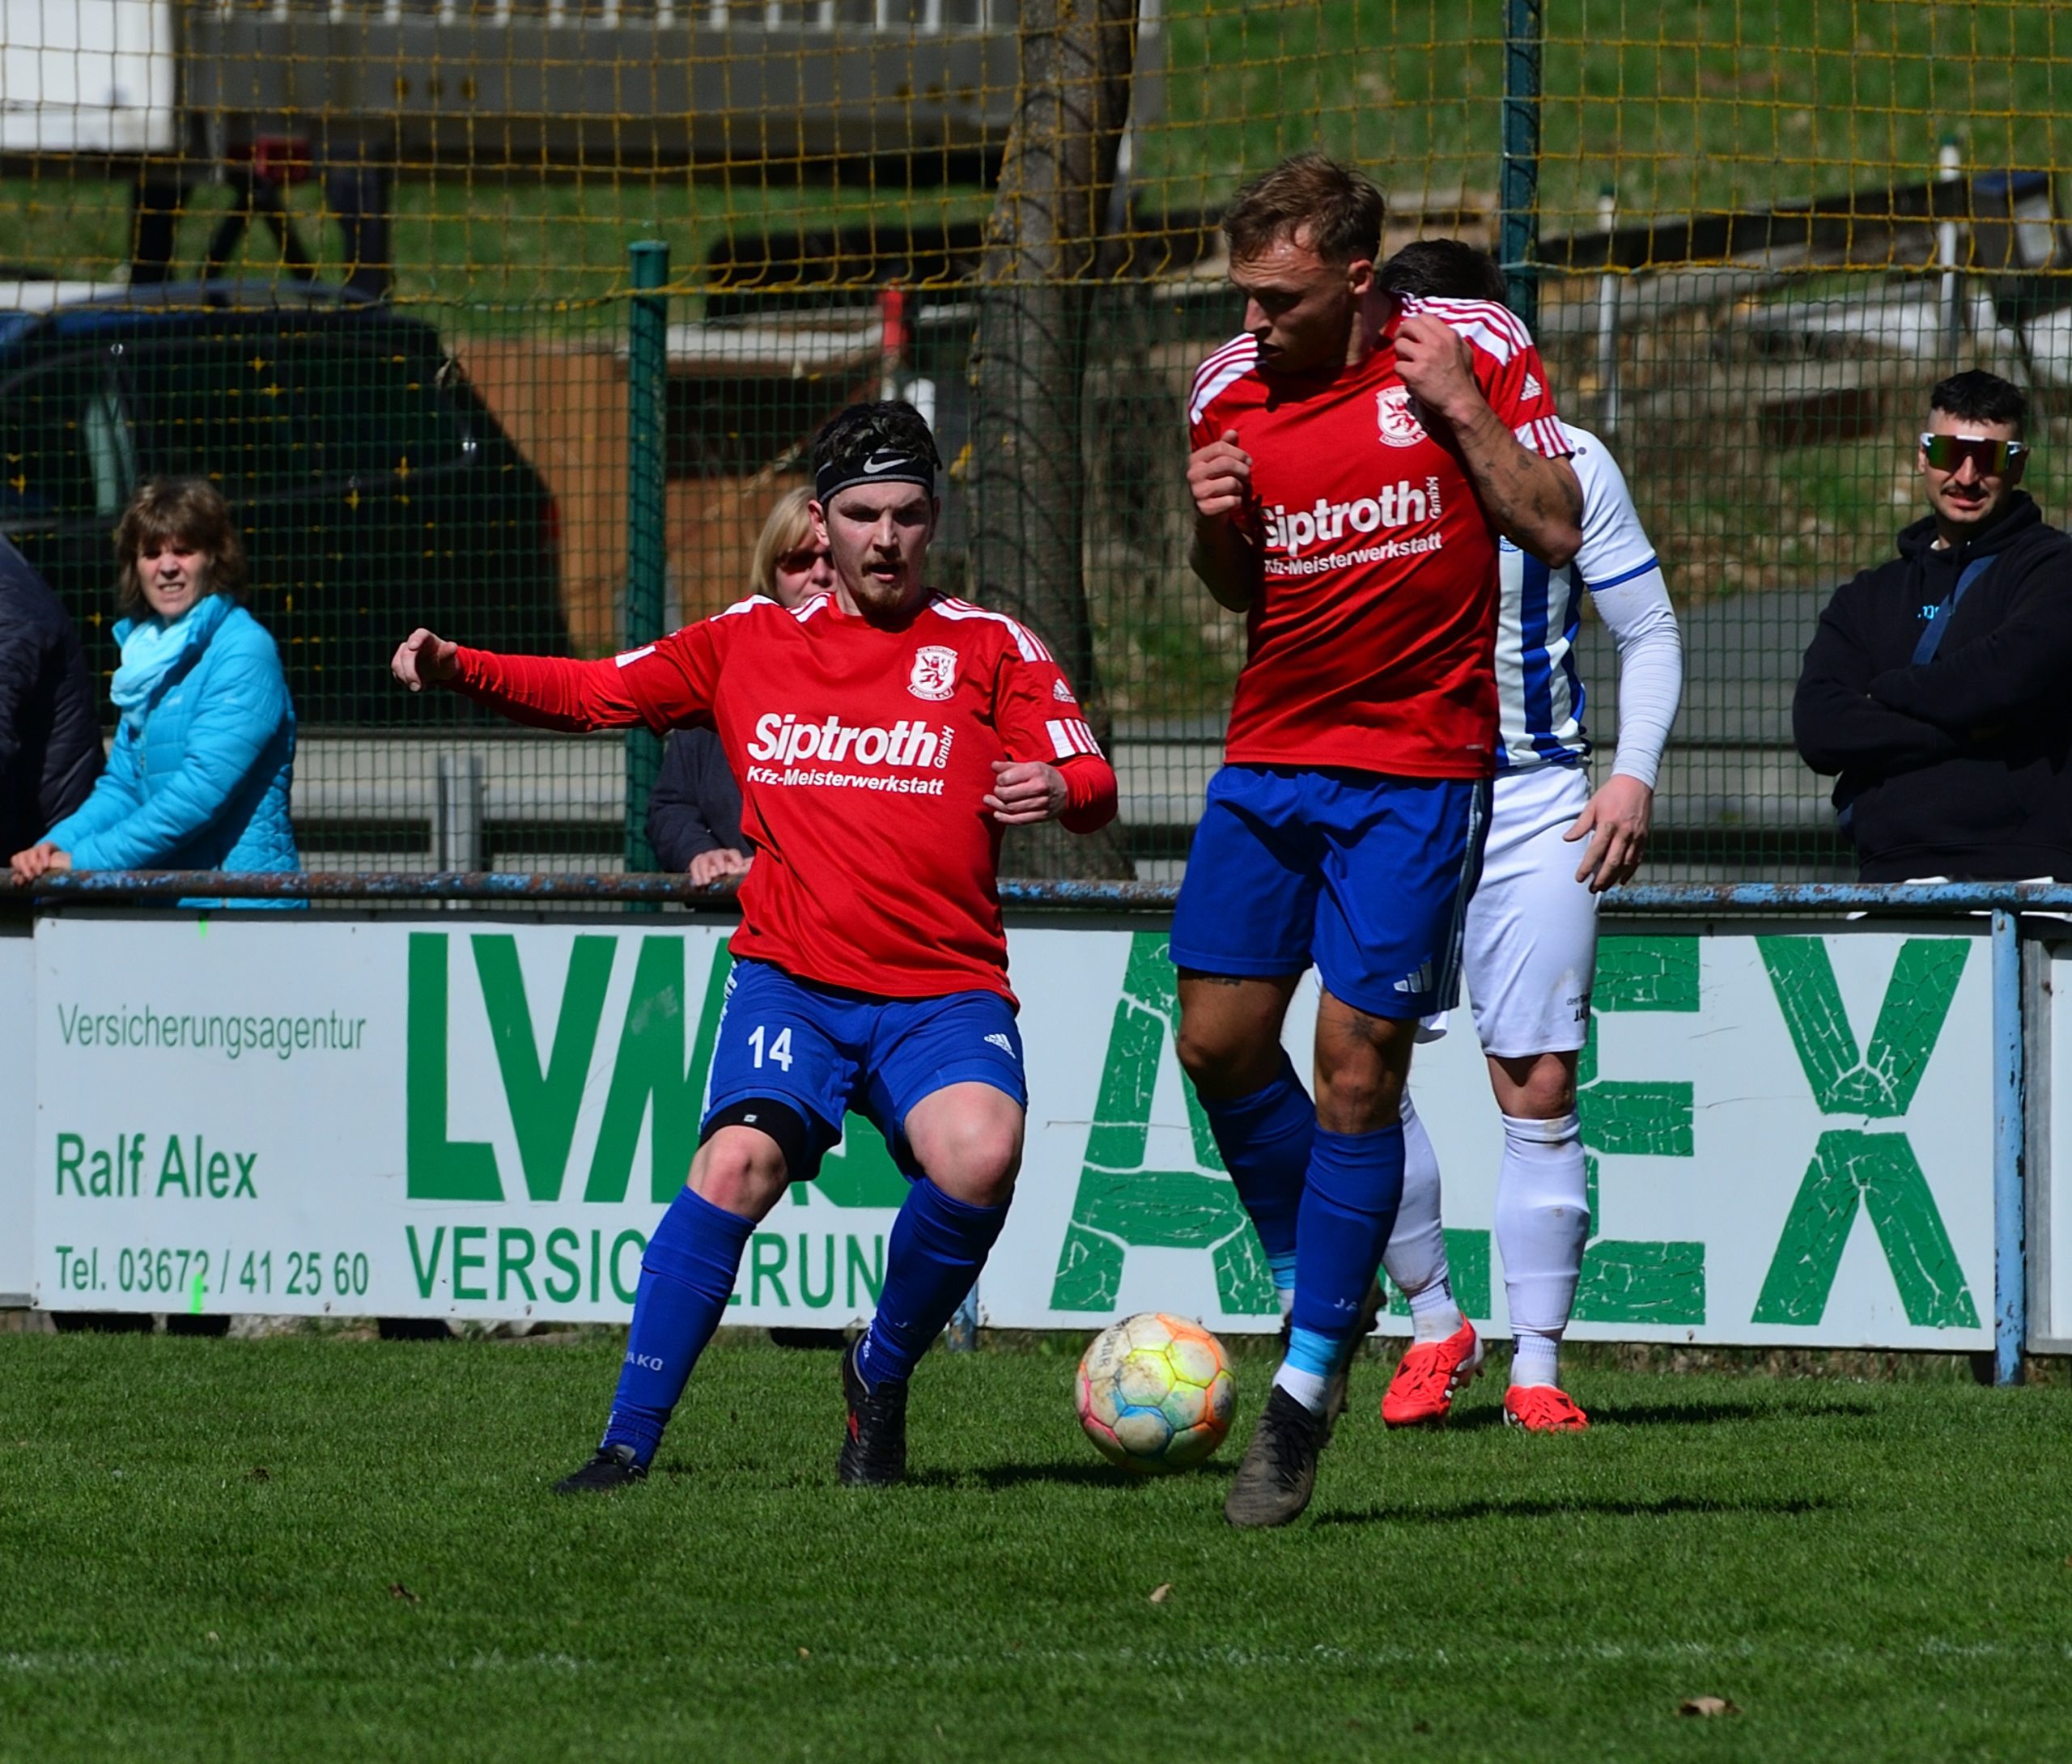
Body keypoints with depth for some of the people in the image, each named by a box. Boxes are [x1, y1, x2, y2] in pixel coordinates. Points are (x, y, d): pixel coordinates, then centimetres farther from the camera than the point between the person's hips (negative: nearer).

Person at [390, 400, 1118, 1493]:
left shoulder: (990, 647, 9)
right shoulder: (750, 642, 14)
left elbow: (1090, 787, 4)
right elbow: (594, 695, 17)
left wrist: (1059, 790, -21)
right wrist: (458, 668, 2)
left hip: (945, 991, -1)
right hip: (792, 981, 1)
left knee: (979, 1156, -30)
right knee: (740, 1158, -27)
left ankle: (882, 1380, -2)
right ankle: (628, 1443, -20)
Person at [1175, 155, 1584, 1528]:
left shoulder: (1473, 351, -6)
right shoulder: (1231, 388, 4)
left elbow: (1557, 530, -7)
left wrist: (1462, 411, -15)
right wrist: (1215, 524, -5)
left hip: (1417, 768, -5)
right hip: (1270, 753, 5)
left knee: (1358, 1072, -8)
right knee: (1219, 1039, 2)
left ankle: (1307, 1387, 0)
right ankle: (1318, 1288, 25)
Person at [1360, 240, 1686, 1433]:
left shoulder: (1567, 465, 1)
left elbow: (1650, 630, 6)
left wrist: (1636, 774, -6)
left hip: (1536, 803, -1)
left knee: (1539, 1088, -3)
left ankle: (1538, 1365, 3)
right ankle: (1436, 1322, 6)